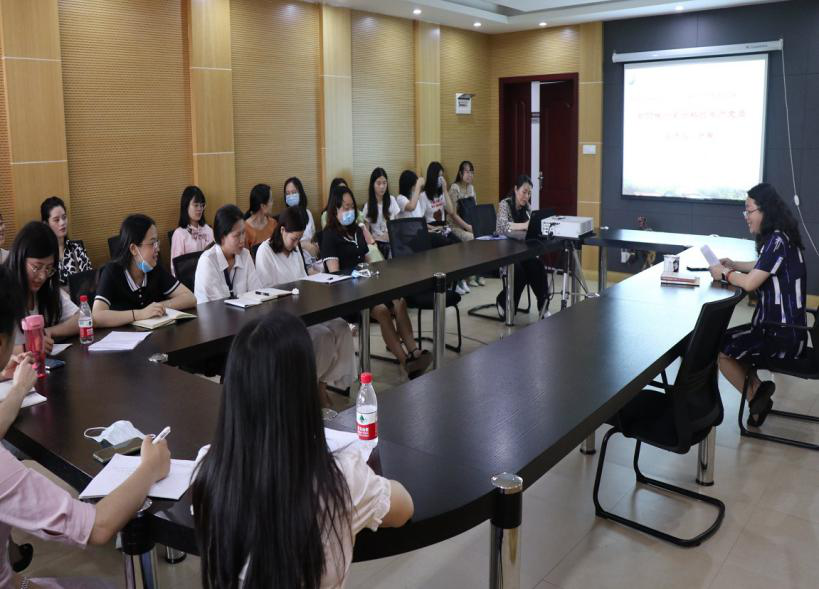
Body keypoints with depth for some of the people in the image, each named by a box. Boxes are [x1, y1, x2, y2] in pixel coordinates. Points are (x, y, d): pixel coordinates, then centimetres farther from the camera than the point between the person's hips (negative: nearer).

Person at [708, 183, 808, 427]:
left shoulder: (777, 241, -22)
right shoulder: (779, 238, 8)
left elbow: (750, 283, -24)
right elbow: (762, 268, 23)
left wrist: (724, 274, -6)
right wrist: (734, 265, 8)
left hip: (782, 336, -9)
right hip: (785, 327, 9)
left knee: (717, 347, 3)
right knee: (730, 341, 22)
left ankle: (755, 395, 13)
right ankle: (757, 391, 16)